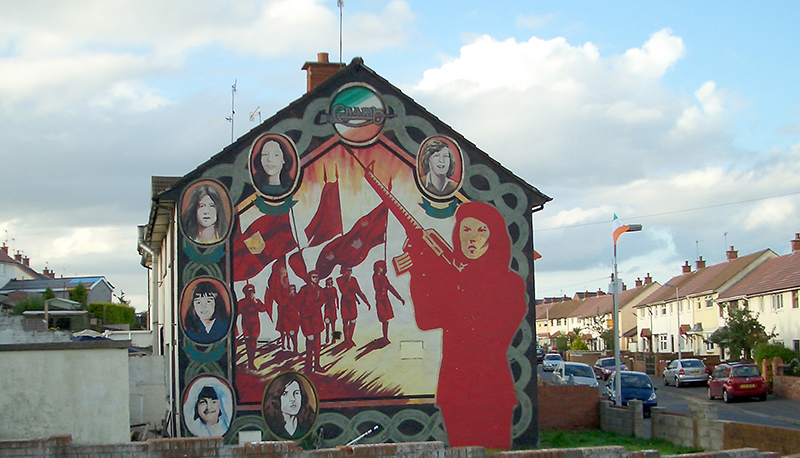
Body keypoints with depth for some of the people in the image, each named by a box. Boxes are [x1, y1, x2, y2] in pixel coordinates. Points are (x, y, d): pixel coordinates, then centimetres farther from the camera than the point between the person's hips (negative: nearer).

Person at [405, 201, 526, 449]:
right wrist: (420, 272, -8)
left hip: (492, 391, -4)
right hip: (454, 389, 4)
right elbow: (425, 319, -2)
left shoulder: (510, 283, 0)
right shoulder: (451, 279, 12)